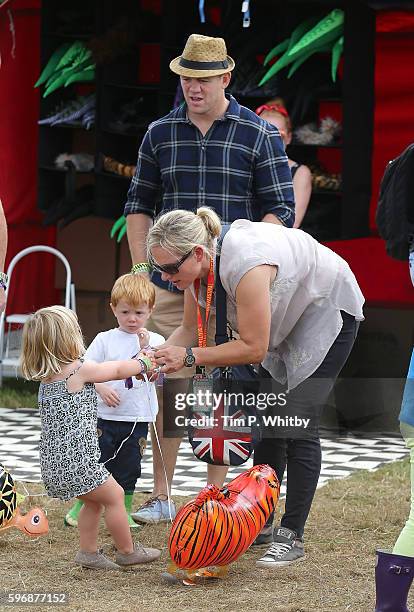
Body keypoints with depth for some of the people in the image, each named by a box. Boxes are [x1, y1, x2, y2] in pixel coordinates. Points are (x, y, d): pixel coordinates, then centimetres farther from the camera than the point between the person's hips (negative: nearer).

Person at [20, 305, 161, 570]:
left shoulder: (45, 375, 11)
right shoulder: (80, 369, -14)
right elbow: (117, 370, 3)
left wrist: (131, 368, 25)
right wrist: (143, 363, 22)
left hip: (53, 458, 9)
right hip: (75, 457, -9)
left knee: (93, 501, 22)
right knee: (114, 496, 6)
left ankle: (89, 553, 26)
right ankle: (127, 551, 17)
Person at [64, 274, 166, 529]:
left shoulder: (155, 341, 3)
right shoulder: (105, 340, 0)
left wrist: (146, 348, -16)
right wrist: (101, 388, -15)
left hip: (138, 419, 1)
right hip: (105, 415, -1)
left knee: (129, 468, 10)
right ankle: (80, 506, 19)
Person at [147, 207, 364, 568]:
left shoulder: (245, 265, -40)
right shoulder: (198, 264, -14)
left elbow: (254, 348, -34)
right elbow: (189, 330, -5)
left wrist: (190, 357, -34)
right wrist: (160, 356, -24)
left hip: (327, 310, -8)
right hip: (286, 317, 8)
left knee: (297, 424, -13)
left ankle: (292, 537, -10)